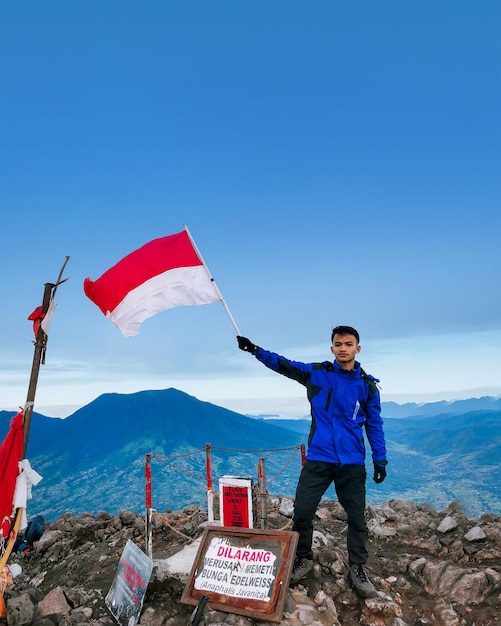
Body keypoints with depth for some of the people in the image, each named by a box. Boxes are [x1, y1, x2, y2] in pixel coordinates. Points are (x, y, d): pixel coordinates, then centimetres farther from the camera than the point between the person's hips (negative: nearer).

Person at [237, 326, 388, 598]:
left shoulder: (368, 385, 1)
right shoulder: (316, 373, 0)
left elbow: (374, 424, 7)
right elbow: (283, 364, -3)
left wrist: (380, 459, 4)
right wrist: (255, 350, -15)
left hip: (352, 463, 0)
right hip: (318, 459, 0)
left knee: (356, 517, 9)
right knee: (302, 511, 3)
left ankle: (357, 568, 28)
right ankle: (303, 559, 27)